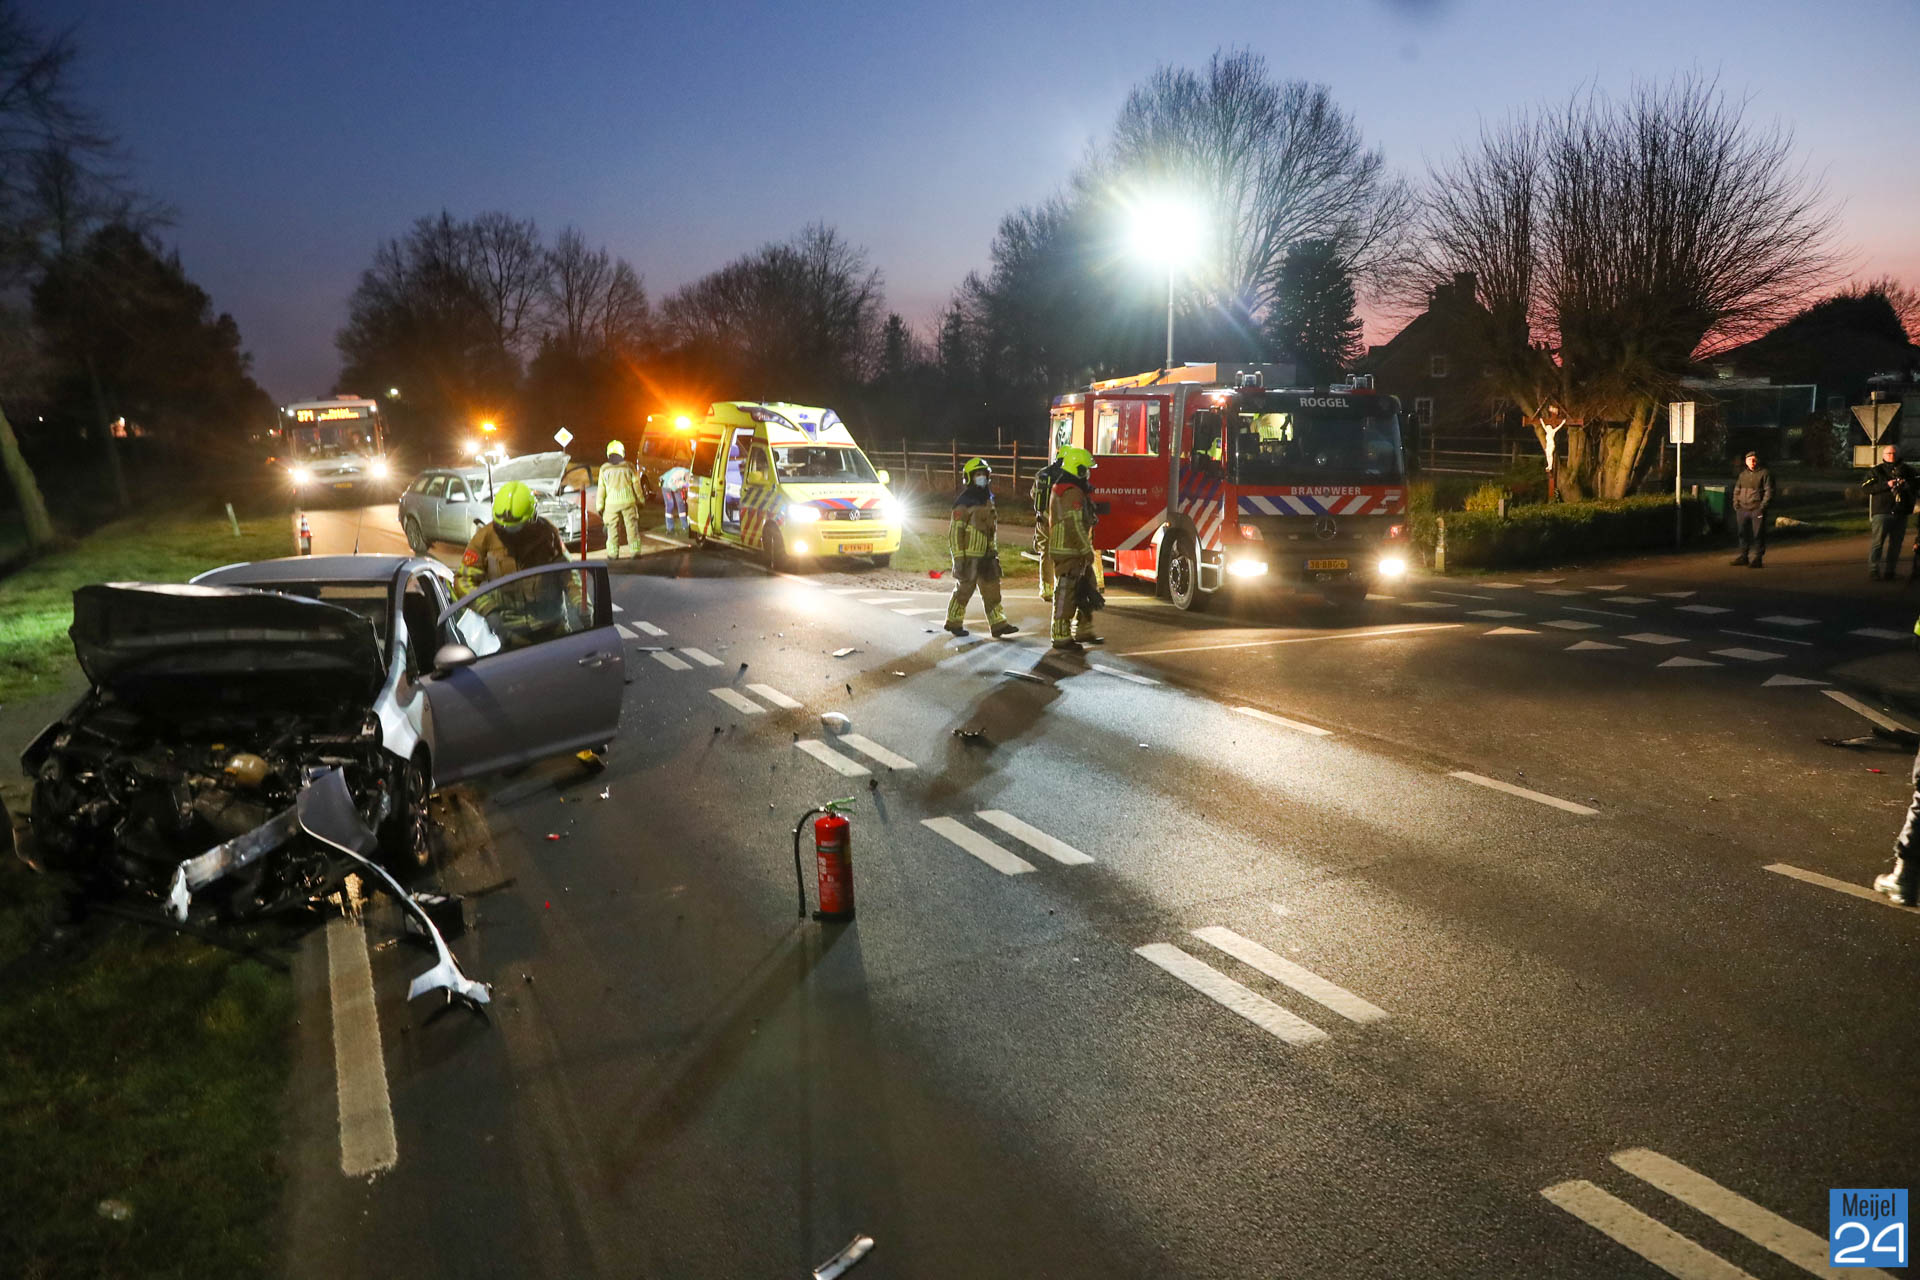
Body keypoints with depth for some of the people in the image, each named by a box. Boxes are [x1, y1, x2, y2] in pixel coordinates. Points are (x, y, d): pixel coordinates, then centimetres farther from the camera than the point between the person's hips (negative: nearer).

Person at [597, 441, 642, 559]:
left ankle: (613, 553, 5)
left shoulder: (604, 469, 3)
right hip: (628, 501, 0)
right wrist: (640, 501, 13)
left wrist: (600, 506, 10)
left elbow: (601, 489, 4)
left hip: (611, 503, 0)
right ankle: (635, 551, 4)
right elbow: (636, 486, 4)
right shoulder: (628, 467, 2)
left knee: (613, 528, 6)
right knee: (631, 527, 5)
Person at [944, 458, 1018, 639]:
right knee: (964, 589, 2)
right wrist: (958, 557, -19)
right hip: (969, 554, -8)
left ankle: (998, 624, 7)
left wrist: (995, 551, 19)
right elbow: (955, 530, -15)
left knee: (992, 589, 5)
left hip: (986, 554, 8)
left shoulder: (987, 499, 13)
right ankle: (954, 622, 17)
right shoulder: (964, 501, -12)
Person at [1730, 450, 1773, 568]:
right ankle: (1744, 556, 23)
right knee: (1743, 534, 12)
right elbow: (1737, 490, 23)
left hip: (1757, 510, -6)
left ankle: (1756, 559, -2)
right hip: (1742, 509, 6)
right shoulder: (1743, 474, 16)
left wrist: (1762, 506, -13)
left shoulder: (1764, 473, -2)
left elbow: (1769, 491, -6)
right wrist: (1736, 503, 10)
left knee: (1757, 535, -5)